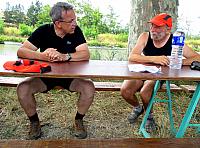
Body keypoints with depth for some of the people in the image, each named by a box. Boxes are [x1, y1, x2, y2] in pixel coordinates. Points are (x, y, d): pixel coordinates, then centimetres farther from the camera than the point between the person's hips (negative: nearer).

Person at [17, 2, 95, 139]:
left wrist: (64, 56, -37)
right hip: (45, 75, 0)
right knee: (22, 89, -23)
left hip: (70, 75, 0)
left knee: (89, 88, -26)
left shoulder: (76, 31, -9)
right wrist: (42, 56, -35)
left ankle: (79, 120, 1)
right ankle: (34, 122, 4)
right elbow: (21, 51, -15)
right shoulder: (43, 31, -9)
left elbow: (86, 54, -20)